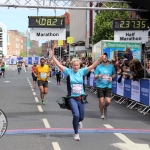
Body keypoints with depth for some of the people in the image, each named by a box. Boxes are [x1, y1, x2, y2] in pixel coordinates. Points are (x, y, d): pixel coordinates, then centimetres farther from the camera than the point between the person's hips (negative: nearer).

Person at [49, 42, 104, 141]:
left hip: (81, 98, 3)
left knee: (81, 117, 13)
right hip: (72, 98, -2)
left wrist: (101, 58, -21)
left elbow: (93, 66, -8)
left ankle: (78, 122, 53)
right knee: (76, 115, -17)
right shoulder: (68, 71, -4)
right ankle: (76, 134, 3)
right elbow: (59, 65, -11)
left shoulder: (82, 71, -1)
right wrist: (53, 56, -23)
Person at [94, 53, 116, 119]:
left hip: (108, 86, 1)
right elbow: (95, 77, 0)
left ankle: (105, 107, 28)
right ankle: (102, 113, 23)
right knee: (101, 101, 0)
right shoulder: (98, 67, -2)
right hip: (100, 86, -1)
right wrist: (98, 76, -22)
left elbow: (114, 74, 15)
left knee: (108, 101, -9)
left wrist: (112, 77, -6)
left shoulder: (111, 66, 2)